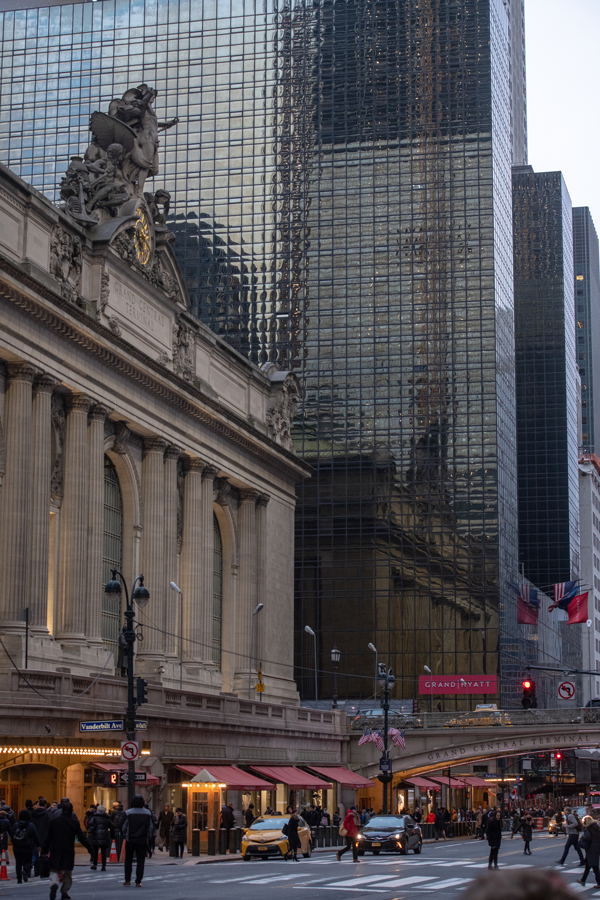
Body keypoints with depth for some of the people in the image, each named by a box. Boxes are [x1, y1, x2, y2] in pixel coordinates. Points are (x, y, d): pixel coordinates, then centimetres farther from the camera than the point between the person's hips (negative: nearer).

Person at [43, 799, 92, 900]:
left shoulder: (54, 819, 0)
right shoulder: (74, 821, -2)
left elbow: (48, 836, 1)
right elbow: (81, 836, -2)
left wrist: (45, 849, 6)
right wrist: (89, 847, 4)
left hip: (55, 849, 0)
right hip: (69, 850, 0)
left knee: (54, 870, 3)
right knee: (68, 872, 11)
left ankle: (54, 884, -26)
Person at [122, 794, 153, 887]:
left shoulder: (128, 813, -7)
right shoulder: (147, 813, -1)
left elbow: (124, 826, -3)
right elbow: (150, 827, 4)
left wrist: (124, 837, 10)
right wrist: (147, 838, 14)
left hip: (130, 840, -1)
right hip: (142, 841, 1)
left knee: (128, 860, 14)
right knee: (140, 861, 4)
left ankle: (127, 880, 14)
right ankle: (138, 882, 0)